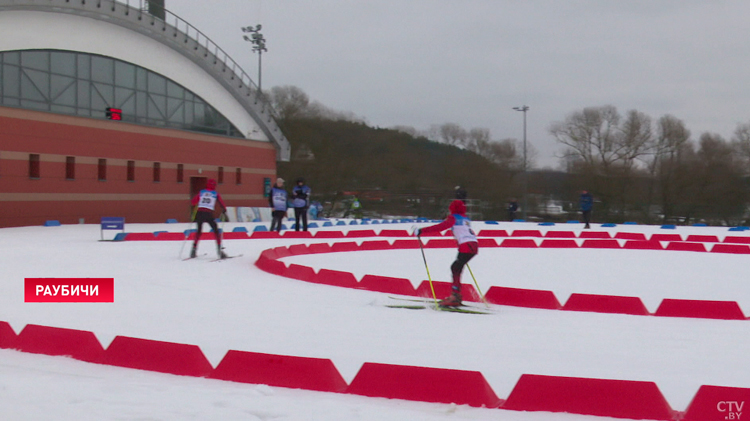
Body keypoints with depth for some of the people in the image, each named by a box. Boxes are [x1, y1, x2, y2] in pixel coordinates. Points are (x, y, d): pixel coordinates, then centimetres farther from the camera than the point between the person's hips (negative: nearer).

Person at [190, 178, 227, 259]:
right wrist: (224, 212, 16)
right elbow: (222, 204, 1)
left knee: (199, 231, 21)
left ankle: (194, 249, 13)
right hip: (209, 214, -2)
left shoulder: (201, 192, 11)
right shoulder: (216, 193, 8)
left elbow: (193, 202, 8)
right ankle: (219, 250, -2)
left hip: (199, 213, 3)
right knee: (216, 231, 9)